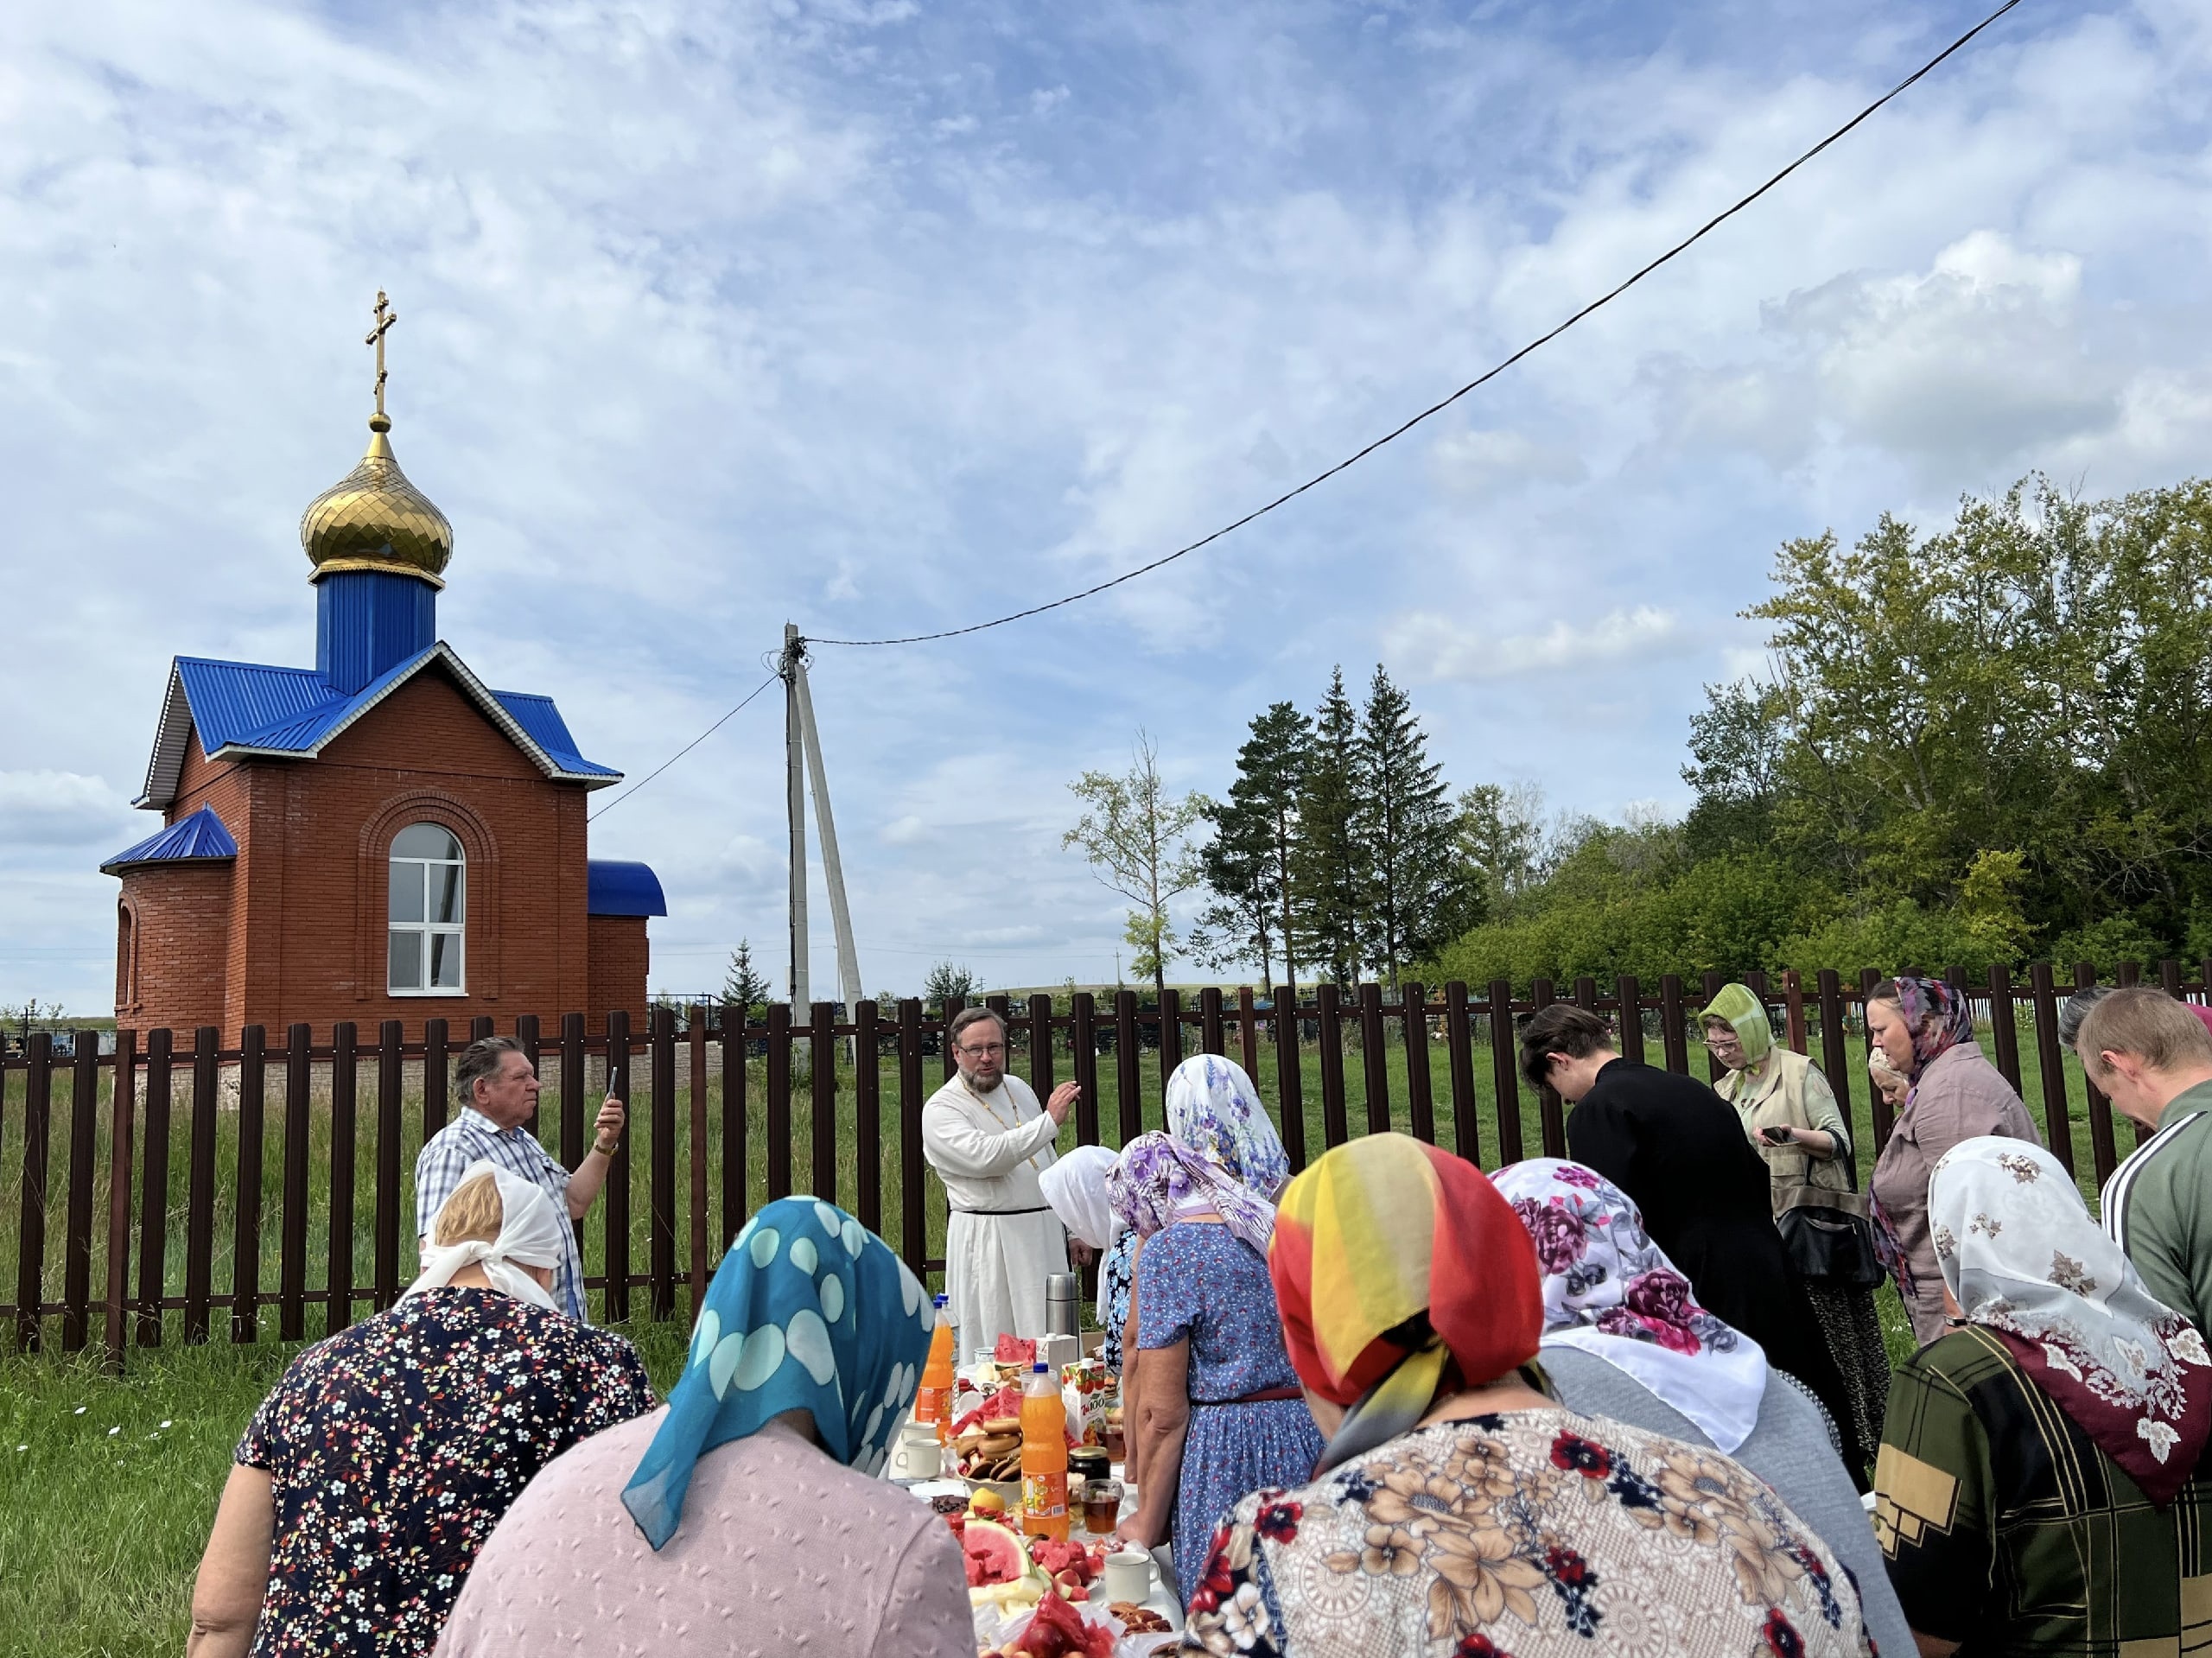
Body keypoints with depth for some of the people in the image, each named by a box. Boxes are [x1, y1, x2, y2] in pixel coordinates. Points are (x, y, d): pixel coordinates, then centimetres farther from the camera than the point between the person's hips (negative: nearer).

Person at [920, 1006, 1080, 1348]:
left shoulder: (1018, 1088, 13)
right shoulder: (940, 1109, -9)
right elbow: (986, 1157, -27)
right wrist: (1050, 1121, -29)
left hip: (1046, 1233, 6)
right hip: (989, 1242, -6)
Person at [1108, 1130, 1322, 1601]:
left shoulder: (1166, 1249, -10)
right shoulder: (1271, 1222, 10)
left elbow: (1163, 1413, -12)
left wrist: (1147, 1527, -2)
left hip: (1228, 1455, -7)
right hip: (1309, 1435, 7)